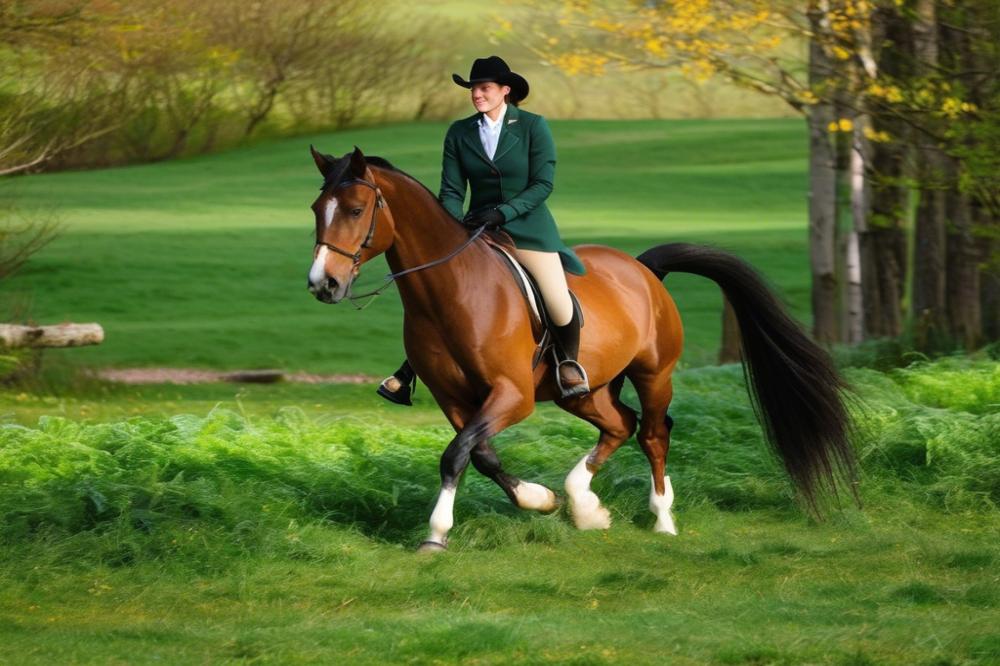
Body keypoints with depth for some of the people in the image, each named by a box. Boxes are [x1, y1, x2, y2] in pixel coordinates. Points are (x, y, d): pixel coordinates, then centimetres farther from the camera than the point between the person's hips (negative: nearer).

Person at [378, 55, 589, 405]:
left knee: (559, 302, -17)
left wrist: (502, 212, -21)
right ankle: (407, 374, 6)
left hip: (528, 228, -3)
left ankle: (569, 362, 13)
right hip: (478, 229, 3)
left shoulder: (533, 127, -5)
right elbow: (451, 190, 2)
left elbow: (543, 184, -10)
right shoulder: (459, 133, 4)